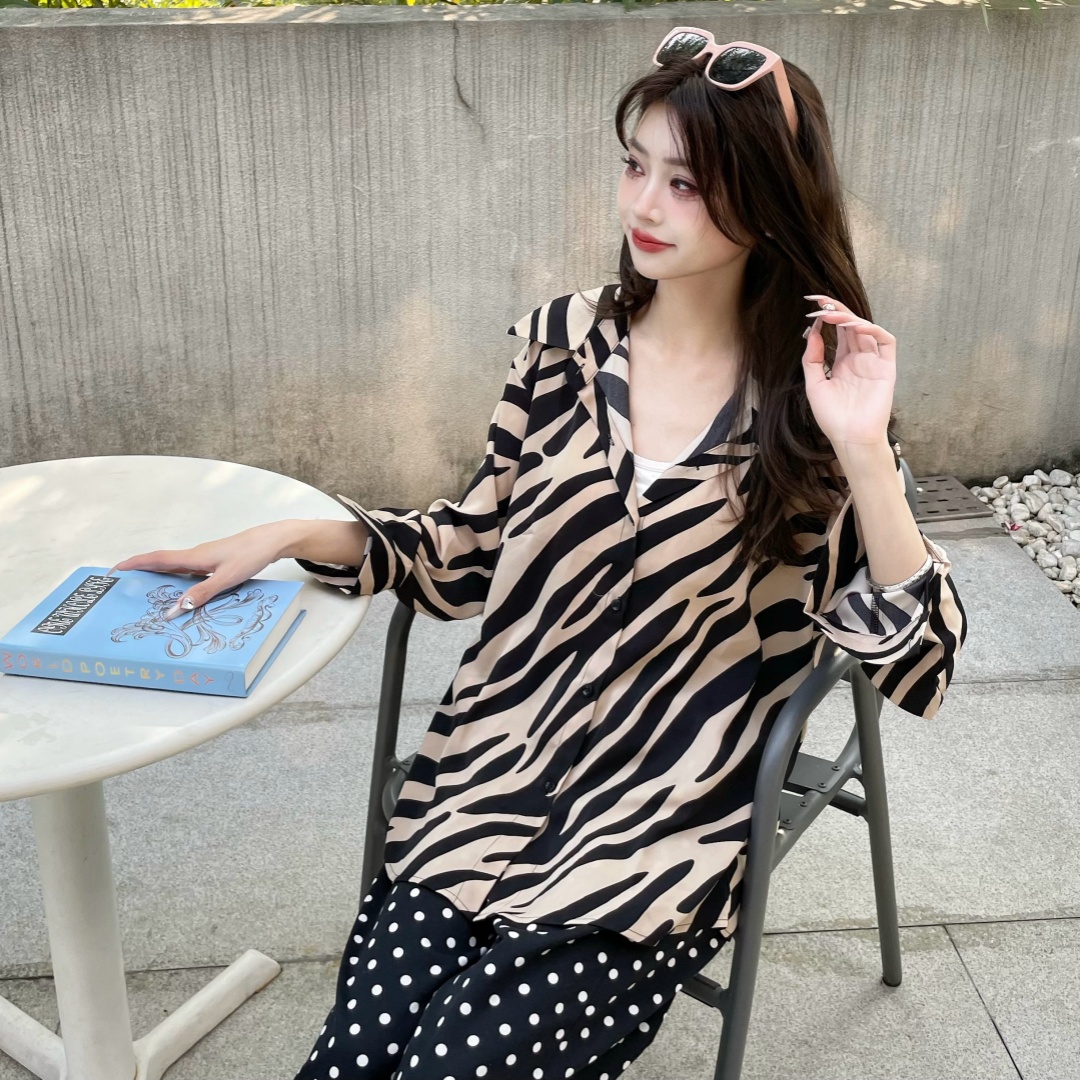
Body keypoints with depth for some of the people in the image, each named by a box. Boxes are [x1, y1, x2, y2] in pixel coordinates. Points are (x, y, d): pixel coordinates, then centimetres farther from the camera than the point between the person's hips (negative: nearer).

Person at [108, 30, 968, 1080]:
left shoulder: (809, 402, -4)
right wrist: (287, 536, -1)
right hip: (485, 792, 3)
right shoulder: (563, 342, 4)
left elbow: (918, 667, -9)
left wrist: (865, 453, -21)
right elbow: (468, 552, 11)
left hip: (653, 850, -2)